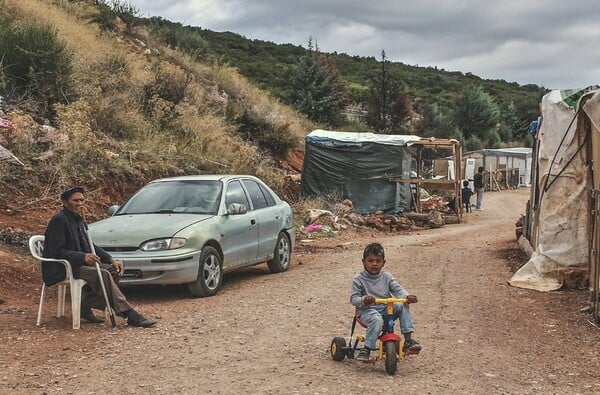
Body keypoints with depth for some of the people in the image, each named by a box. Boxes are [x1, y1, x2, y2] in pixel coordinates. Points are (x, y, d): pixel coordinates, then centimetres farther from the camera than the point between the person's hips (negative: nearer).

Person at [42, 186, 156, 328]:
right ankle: (130, 315, -26)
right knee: (103, 275, -26)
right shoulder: (59, 220, -14)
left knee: (113, 269, -6)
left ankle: (84, 306, -3)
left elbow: (90, 246, 15)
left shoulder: (78, 219, 14)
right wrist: (83, 257, -31)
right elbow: (56, 252, -21)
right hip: (61, 269, -9)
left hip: (78, 263, 9)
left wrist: (111, 259, 0)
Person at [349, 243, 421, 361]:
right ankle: (366, 350, -28)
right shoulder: (358, 280, -2)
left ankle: (408, 340, -16)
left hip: (386, 309, 4)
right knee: (377, 320, -37)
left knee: (402, 306, -20)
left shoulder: (386, 276, 9)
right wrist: (363, 300, -30)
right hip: (367, 310, -4)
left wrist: (407, 296, -20)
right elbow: (353, 298, -7)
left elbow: (397, 289, 2)